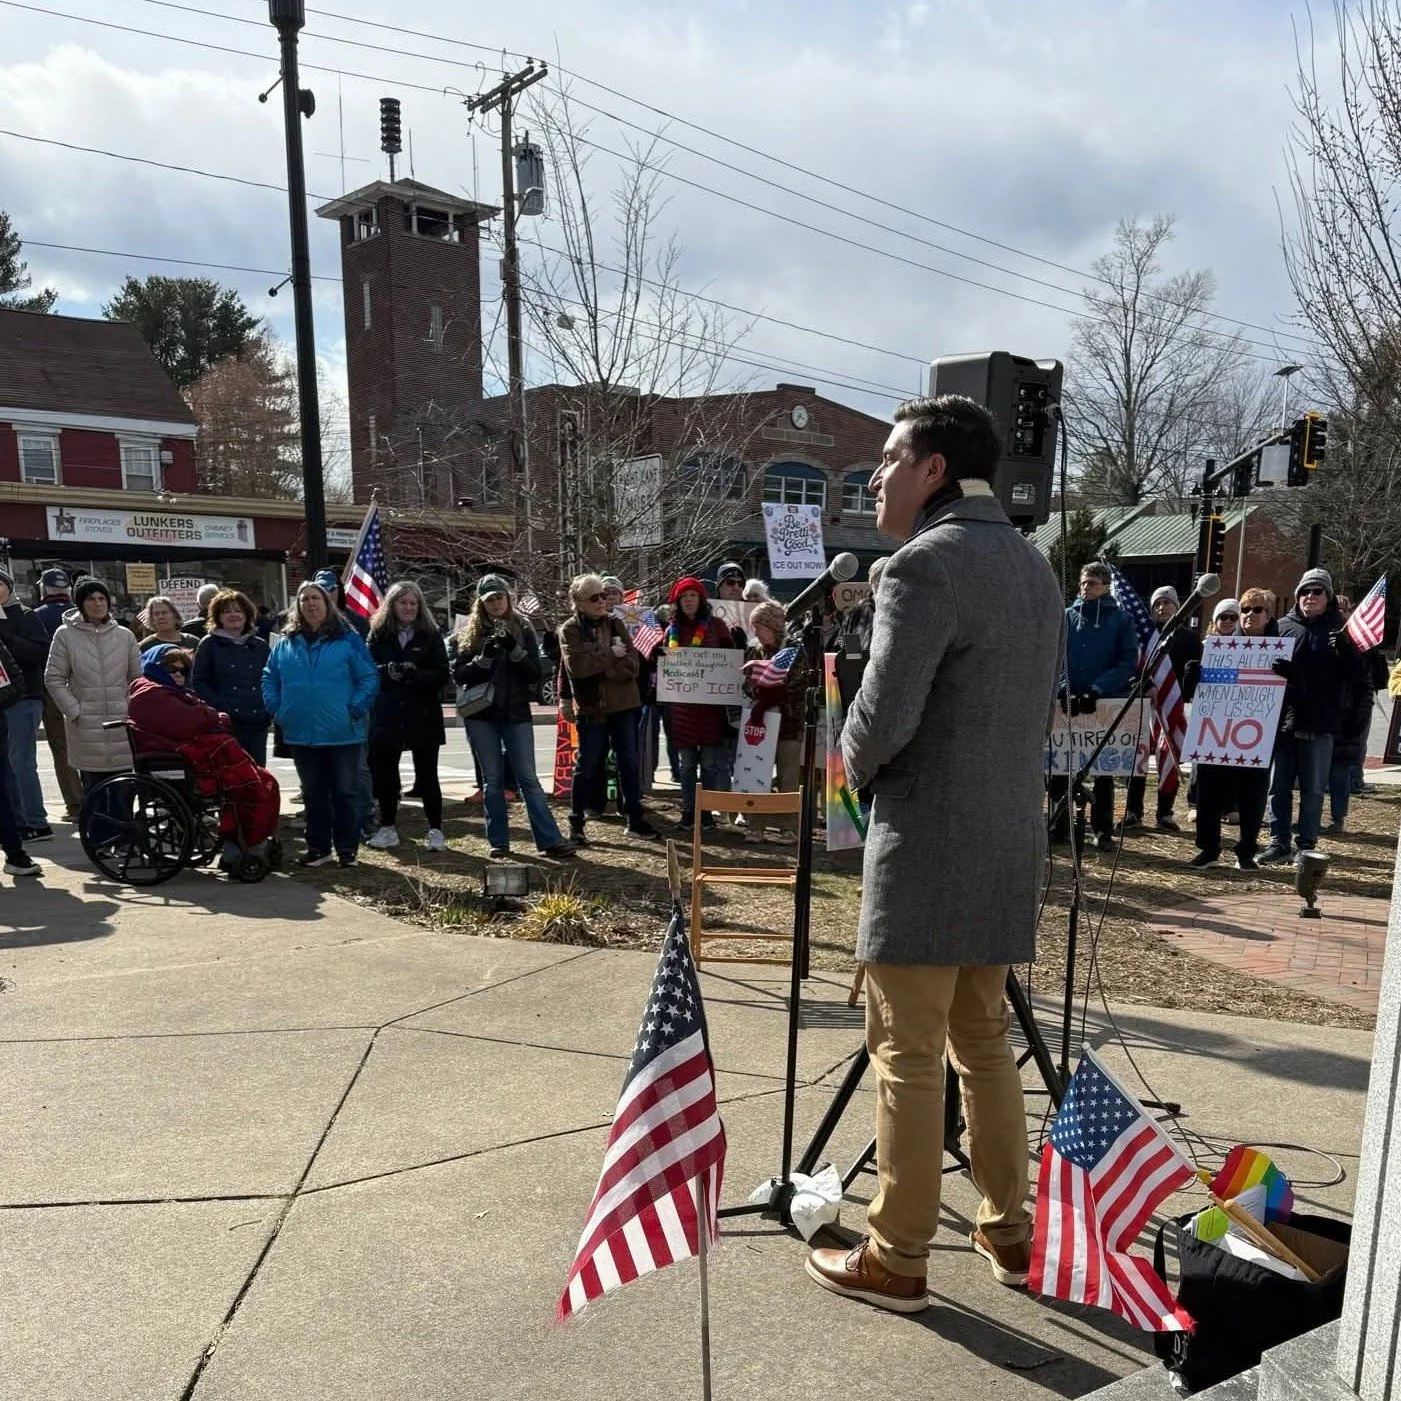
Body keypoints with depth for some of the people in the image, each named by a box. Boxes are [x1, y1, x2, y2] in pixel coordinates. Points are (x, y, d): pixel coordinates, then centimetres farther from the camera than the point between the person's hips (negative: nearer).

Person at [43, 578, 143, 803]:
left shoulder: (124, 636, 9)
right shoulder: (65, 635, 2)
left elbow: (138, 678, 12)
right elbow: (53, 679, 2)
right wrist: (74, 711, -6)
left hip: (122, 724, 2)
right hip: (86, 727, -2)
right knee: (92, 787, 1)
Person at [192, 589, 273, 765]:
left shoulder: (260, 646, 16)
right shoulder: (209, 645, 7)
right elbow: (198, 683, 1)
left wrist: (269, 712, 1)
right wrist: (221, 708, -12)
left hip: (257, 724, 3)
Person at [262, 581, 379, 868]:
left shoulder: (348, 639, -3)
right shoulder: (286, 642, 8)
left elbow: (369, 677, -5)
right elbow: (269, 678, 15)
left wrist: (356, 709, -14)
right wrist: (277, 709, 2)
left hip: (343, 733, -4)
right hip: (302, 734, 4)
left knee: (346, 793, 4)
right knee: (313, 795, 13)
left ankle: (347, 849, 14)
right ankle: (318, 848, 23)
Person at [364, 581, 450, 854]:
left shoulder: (431, 635, 2)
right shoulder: (378, 634, 6)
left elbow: (442, 674, -4)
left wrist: (416, 674, -20)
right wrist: (387, 671, -19)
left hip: (423, 717, -2)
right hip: (386, 716, 2)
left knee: (427, 775, 3)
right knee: (385, 774, 8)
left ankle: (435, 831, 12)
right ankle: (388, 829, 22)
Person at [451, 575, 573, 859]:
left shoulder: (523, 629, 5)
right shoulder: (468, 633, 5)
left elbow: (536, 673, -2)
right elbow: (458, 675, -1)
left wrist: (514, 650, -17)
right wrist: (484, 657, -16)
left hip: (516, 713, -1)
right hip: (481, 714, 1)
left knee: (528, 777, -3)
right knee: (492, 779, 6)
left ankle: (550, 840, -3)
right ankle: (498, 841, 13)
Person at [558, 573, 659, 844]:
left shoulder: (616, 623, 4)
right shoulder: (569, 629, -3)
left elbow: (632, 666, -6)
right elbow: (576, 665, -20)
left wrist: (597, 666, -15)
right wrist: (611, 655, -16)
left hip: (623, 705, 3)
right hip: (591, 707, -3)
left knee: (630, 764, 8)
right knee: (587, 767, 4)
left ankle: (635, 820, 19)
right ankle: (575, 823, 18)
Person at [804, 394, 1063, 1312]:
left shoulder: (926, 563, -15)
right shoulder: (1033, 566, 12)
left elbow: (884, 717, -21)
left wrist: (857, 766, -1)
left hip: (928, 845, -9)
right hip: (1009, 842, 9)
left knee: (908, 1058, 4)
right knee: (985, 1043, 20)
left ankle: (897, 1259, 18)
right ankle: (1009, 1231, 33)